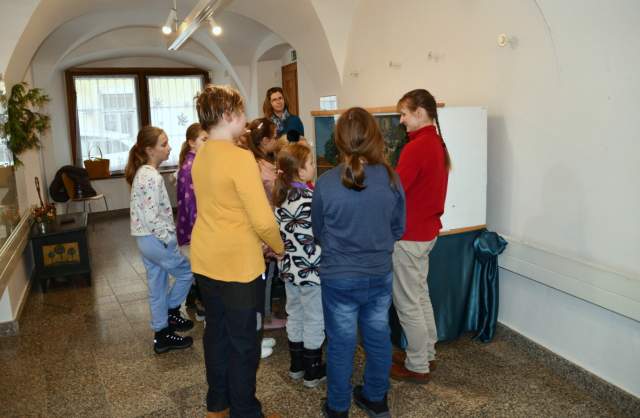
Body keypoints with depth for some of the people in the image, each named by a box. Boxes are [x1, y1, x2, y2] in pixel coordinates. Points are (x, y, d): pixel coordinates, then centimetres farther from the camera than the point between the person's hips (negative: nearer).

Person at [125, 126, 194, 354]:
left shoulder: (141, 172, 10)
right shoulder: (152, 177, -21)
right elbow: (152, 218, -26)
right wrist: (169, 240, -15)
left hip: (146, 239, 9)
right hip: (156, 240, -9)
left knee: (157, 287, 16)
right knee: (187, 272, 11)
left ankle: (162, 335, 26)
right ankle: (170, 313, 25)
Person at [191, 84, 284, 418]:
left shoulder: (200, 157, 6)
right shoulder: (240, 157, -20)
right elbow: (263, 221, -22)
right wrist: (280, 248, -4)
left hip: (205, 260, 9)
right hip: (236, 264, -8)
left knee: (216, 331, 20)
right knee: (243, 342, 7)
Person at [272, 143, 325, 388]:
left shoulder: (280, 196, 2)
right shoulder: (310, 198, -22)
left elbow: (281, 230, 7)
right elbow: (319, 235, -22)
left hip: (289, 267, 8)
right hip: (309, 269, -8)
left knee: (295, 315, 20)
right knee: (315, 320, 7)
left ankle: (297, 365, 33)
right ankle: (313, 372, 20)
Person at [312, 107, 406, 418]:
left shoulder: (325, 183, -16)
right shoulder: (391, 178, -11)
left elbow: (318, 233, -1)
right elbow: (398, 229, 2)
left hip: (339, 277, -2)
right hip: (380, 274, 3)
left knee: (341, 344, 13)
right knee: (378, 337, 19)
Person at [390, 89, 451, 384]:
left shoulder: (416, 147, -21)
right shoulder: (437, 143, 8)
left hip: (409, 235, -9)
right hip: (427, 230, 10)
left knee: (407, 304, 4)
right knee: (420, 296, 20)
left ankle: (417, 367, 17)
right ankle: (427, 354, 34)